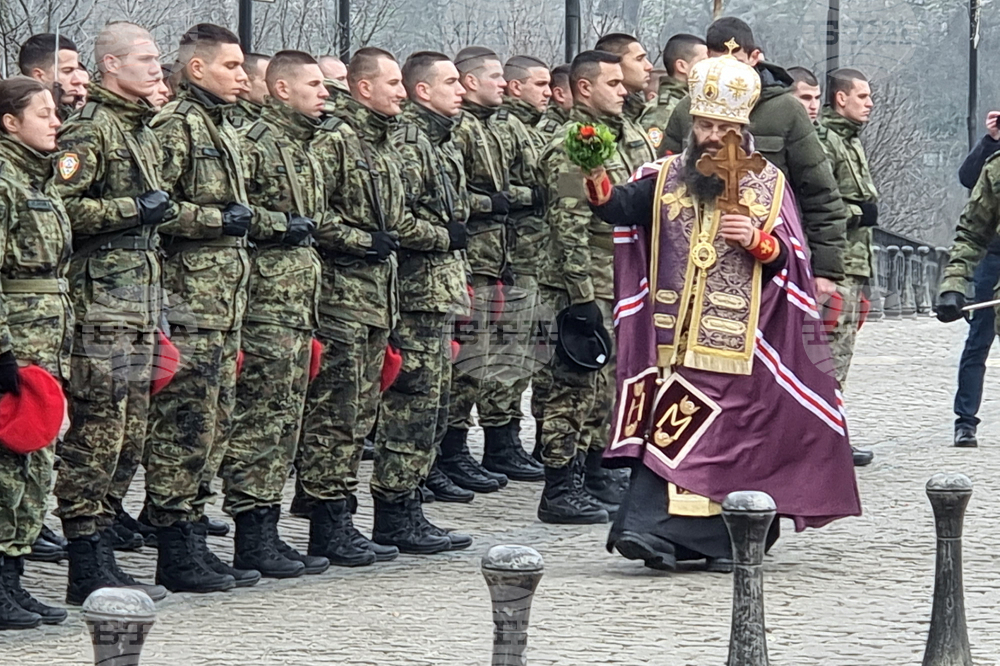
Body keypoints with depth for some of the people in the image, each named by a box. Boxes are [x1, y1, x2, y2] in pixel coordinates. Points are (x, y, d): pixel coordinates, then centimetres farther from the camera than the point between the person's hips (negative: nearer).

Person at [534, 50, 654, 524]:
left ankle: (594, 474, 26)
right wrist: (582, 297, -22)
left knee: (605, 386, 16)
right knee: (573, 387, -6)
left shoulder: (631, 138, 13)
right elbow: (569, 230, -19)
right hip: (585, 289, -9)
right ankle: (560, 490, -4)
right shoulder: (571, 150, -15)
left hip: (624, 287, 9)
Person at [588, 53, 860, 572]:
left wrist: (758, 241, -13)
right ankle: (654, 530, -8)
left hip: (738, 339, -1)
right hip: (674, 335, 1)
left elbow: (790, 259, 6)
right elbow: (621, 208, -6)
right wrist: (599, 183, -27)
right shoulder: (665, 177, 10)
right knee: (668, 427, -6)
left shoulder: (767, 185, 7)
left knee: (732, 434, 0)